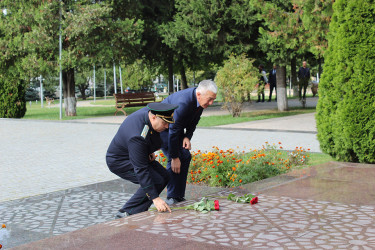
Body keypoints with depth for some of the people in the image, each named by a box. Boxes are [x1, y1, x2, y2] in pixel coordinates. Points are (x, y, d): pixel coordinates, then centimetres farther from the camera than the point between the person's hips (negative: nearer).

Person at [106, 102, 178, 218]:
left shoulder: (149, 112, -13)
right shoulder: (138, 137, -38)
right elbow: (141, 170, -37)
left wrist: (150, 152, 4)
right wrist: (155, 198, -38)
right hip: (119, 162, -10)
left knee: (164, 176, 2)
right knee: (156, 181, -20)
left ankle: (136, 212, 6)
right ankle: (126, 214, -10)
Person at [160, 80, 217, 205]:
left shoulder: (201, 100, -12)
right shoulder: (183, 102, -38)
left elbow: (193, 121, 4)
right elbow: (173, 130, -33)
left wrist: (187, 137, -13)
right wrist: (175, 158, -28)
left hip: (176, 126, 8)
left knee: (185, 156, 0)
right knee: (174, 157, -18)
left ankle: (180, 196, 7)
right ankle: (172, 198, -8)